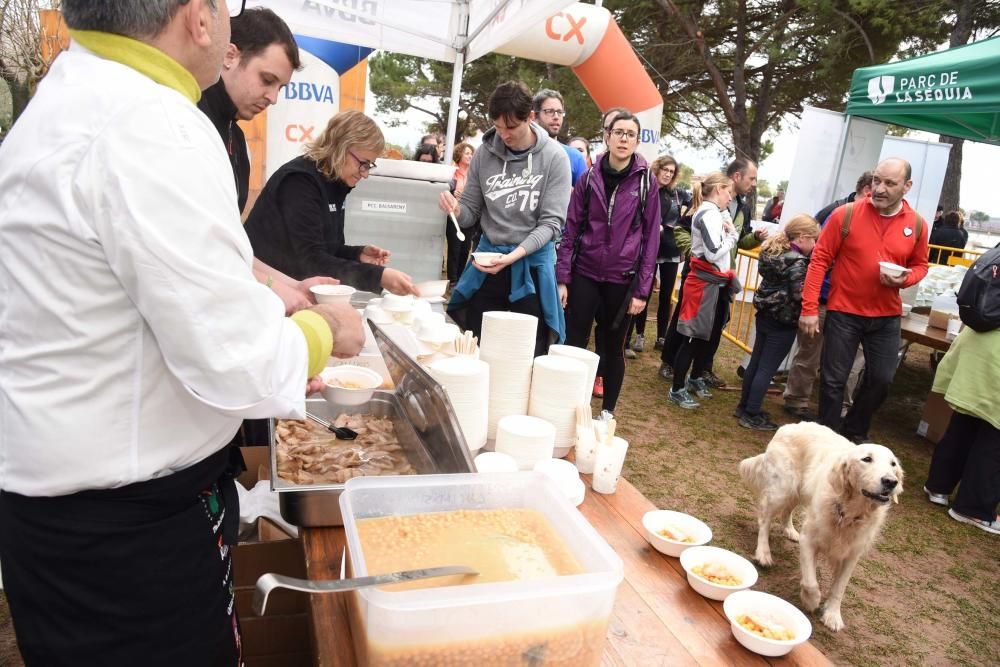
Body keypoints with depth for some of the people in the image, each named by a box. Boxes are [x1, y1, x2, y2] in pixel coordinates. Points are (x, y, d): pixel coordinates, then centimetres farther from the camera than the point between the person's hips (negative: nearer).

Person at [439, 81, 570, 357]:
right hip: (488, 258, 3)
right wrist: (456, 210, -18)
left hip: (532, 264, -3)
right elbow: (472, 212, 6)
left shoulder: (554, 156, -9)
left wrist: (513, 256, -25)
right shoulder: (484, 153, -1)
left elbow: (551, 222, -12)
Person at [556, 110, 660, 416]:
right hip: (584, 273, 1)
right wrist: (562, 278, -4)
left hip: (622, 279, -1)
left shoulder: (646, 182, -1)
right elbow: (571, 229, 3)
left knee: (613, 347, 11)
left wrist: (642, 289, -5)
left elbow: (651, 238, -1)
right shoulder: (589, 178, 2)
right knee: (573, 343, 1)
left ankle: (608, 411, 27)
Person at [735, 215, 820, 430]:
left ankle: (744, 406, 26)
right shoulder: (797, 262, -18)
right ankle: (751, 415, 6)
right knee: (767, 369, -1)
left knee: (755, 362, 16)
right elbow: (801, 295, -22)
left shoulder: (772, 250, 7)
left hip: (764, 314, 8)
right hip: (783, 322, -8)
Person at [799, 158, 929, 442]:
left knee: (881, 380, 10)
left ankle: (854, 433, 33)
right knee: (833, 381, 4)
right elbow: (819, 260, -9)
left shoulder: (917, 224, -1)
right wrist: (809, 308, -13)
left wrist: (904, 279, -13)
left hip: (887, 317, 3)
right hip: (843, 312, -3)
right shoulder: (845, 214, -11)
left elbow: (920, 265, 12)